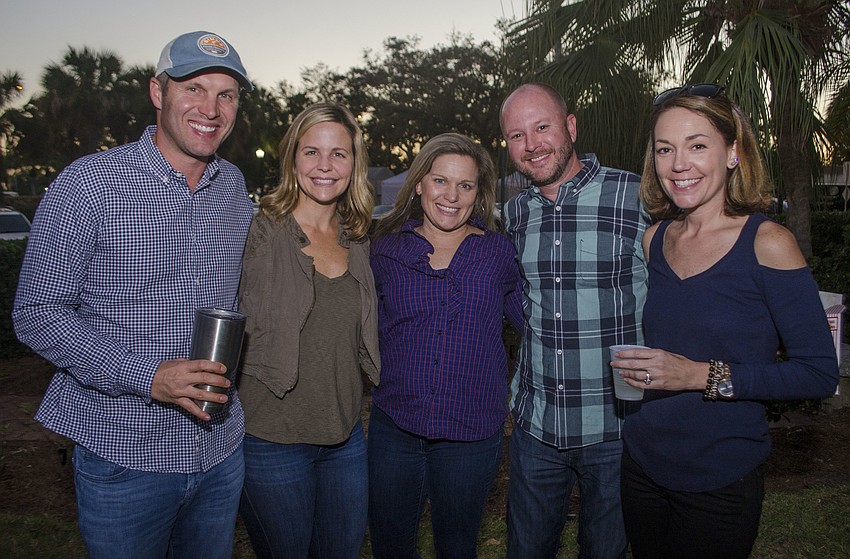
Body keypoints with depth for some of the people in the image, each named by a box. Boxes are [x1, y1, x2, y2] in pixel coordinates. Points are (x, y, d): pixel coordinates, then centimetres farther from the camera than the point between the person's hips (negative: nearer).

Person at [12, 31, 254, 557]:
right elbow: (37, 314, -13)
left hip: (221, 449, 5)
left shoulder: (235, 187, 4)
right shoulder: (89, 183, -12)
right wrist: (147, 376, -23)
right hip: (125, 454, -4)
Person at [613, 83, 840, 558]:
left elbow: (820, 372, -15)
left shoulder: (768, 243, -14)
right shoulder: (654, 240, 1)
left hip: (721, 483, -4)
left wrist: (704, 376, -24)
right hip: (643, 466, 5)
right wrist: (635, 368, -1)